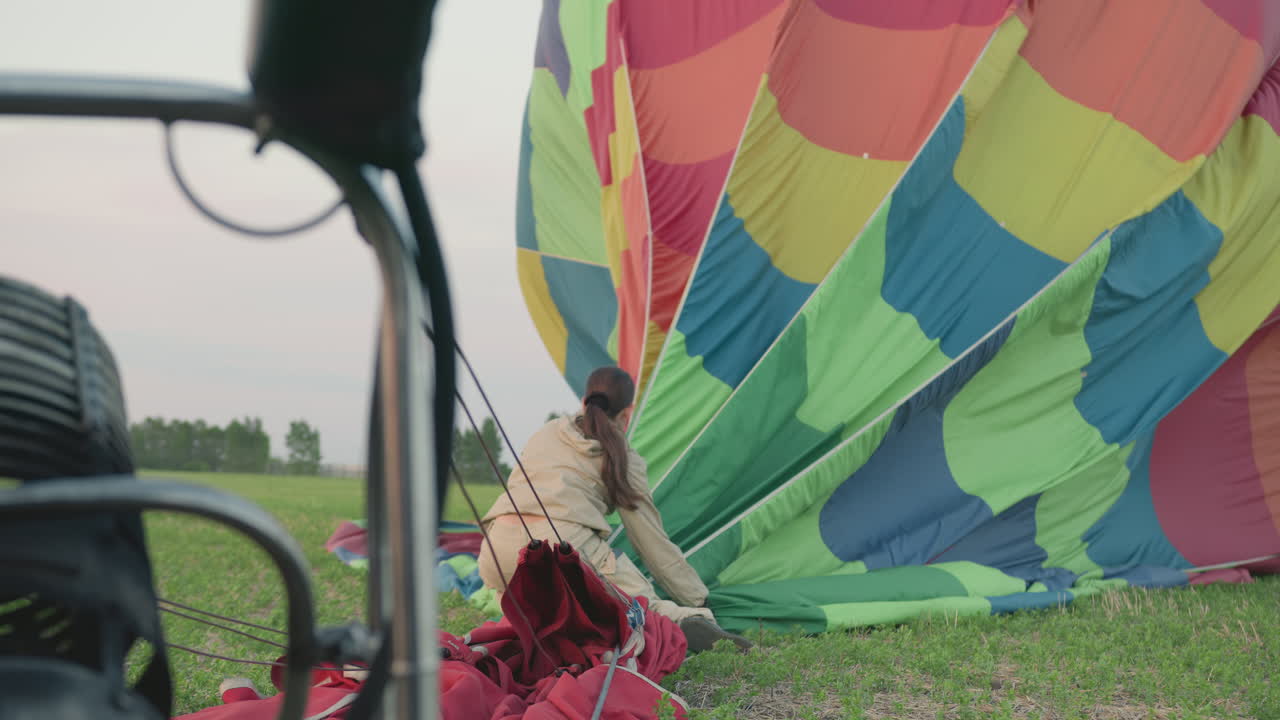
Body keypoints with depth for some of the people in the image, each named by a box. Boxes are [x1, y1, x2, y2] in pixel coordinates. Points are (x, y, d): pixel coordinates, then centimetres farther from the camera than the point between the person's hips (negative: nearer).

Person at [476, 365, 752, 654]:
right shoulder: (624, 459, 15)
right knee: (643, 606, 5)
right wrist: (699, 602, 22)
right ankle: (691, 621, -27)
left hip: (496, 555, 4)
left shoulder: (546, 433, 28)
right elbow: (652, 541, 14)